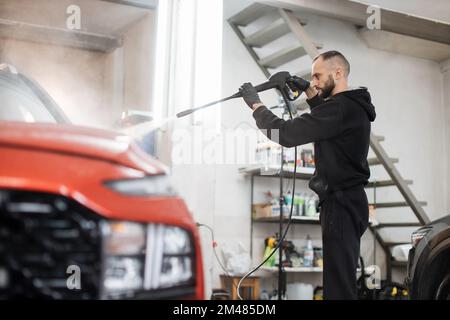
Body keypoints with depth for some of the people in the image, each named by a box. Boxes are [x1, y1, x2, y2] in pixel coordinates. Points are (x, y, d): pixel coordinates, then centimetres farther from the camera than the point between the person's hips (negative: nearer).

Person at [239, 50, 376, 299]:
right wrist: (309, 91, 20)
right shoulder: (352, 104, 10)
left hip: (341, 204, -10)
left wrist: (256, 104, -11)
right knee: (343, 277, 17)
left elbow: (287, 134, -23)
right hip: (349, 200, 10)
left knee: (338, 284, -6)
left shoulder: (341, 109, -20)